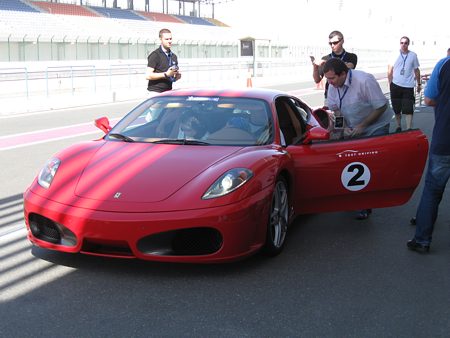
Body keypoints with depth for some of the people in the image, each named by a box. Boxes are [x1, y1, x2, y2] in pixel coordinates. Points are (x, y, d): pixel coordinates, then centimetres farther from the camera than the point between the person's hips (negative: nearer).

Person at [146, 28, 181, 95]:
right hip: (156, 92, -6)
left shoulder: (173, 56, 15)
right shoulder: (155, 55, -6)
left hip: (168, 93, 6)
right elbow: (148, 75, -13)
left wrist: (177, 76, 2)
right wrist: (166, 74, -17)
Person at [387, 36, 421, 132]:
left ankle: (409, 129, -7)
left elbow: (416, 70, 10)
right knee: (396, 109, 10)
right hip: (396, 85, 1)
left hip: (408, 87, -1)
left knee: (408, 110, -7)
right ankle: (398, 127, 26)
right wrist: (390, 83, 0)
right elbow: (390, 70, 4)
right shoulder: (395, 55, 0)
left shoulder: (413, 55, 2)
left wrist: (419, 84, 13)